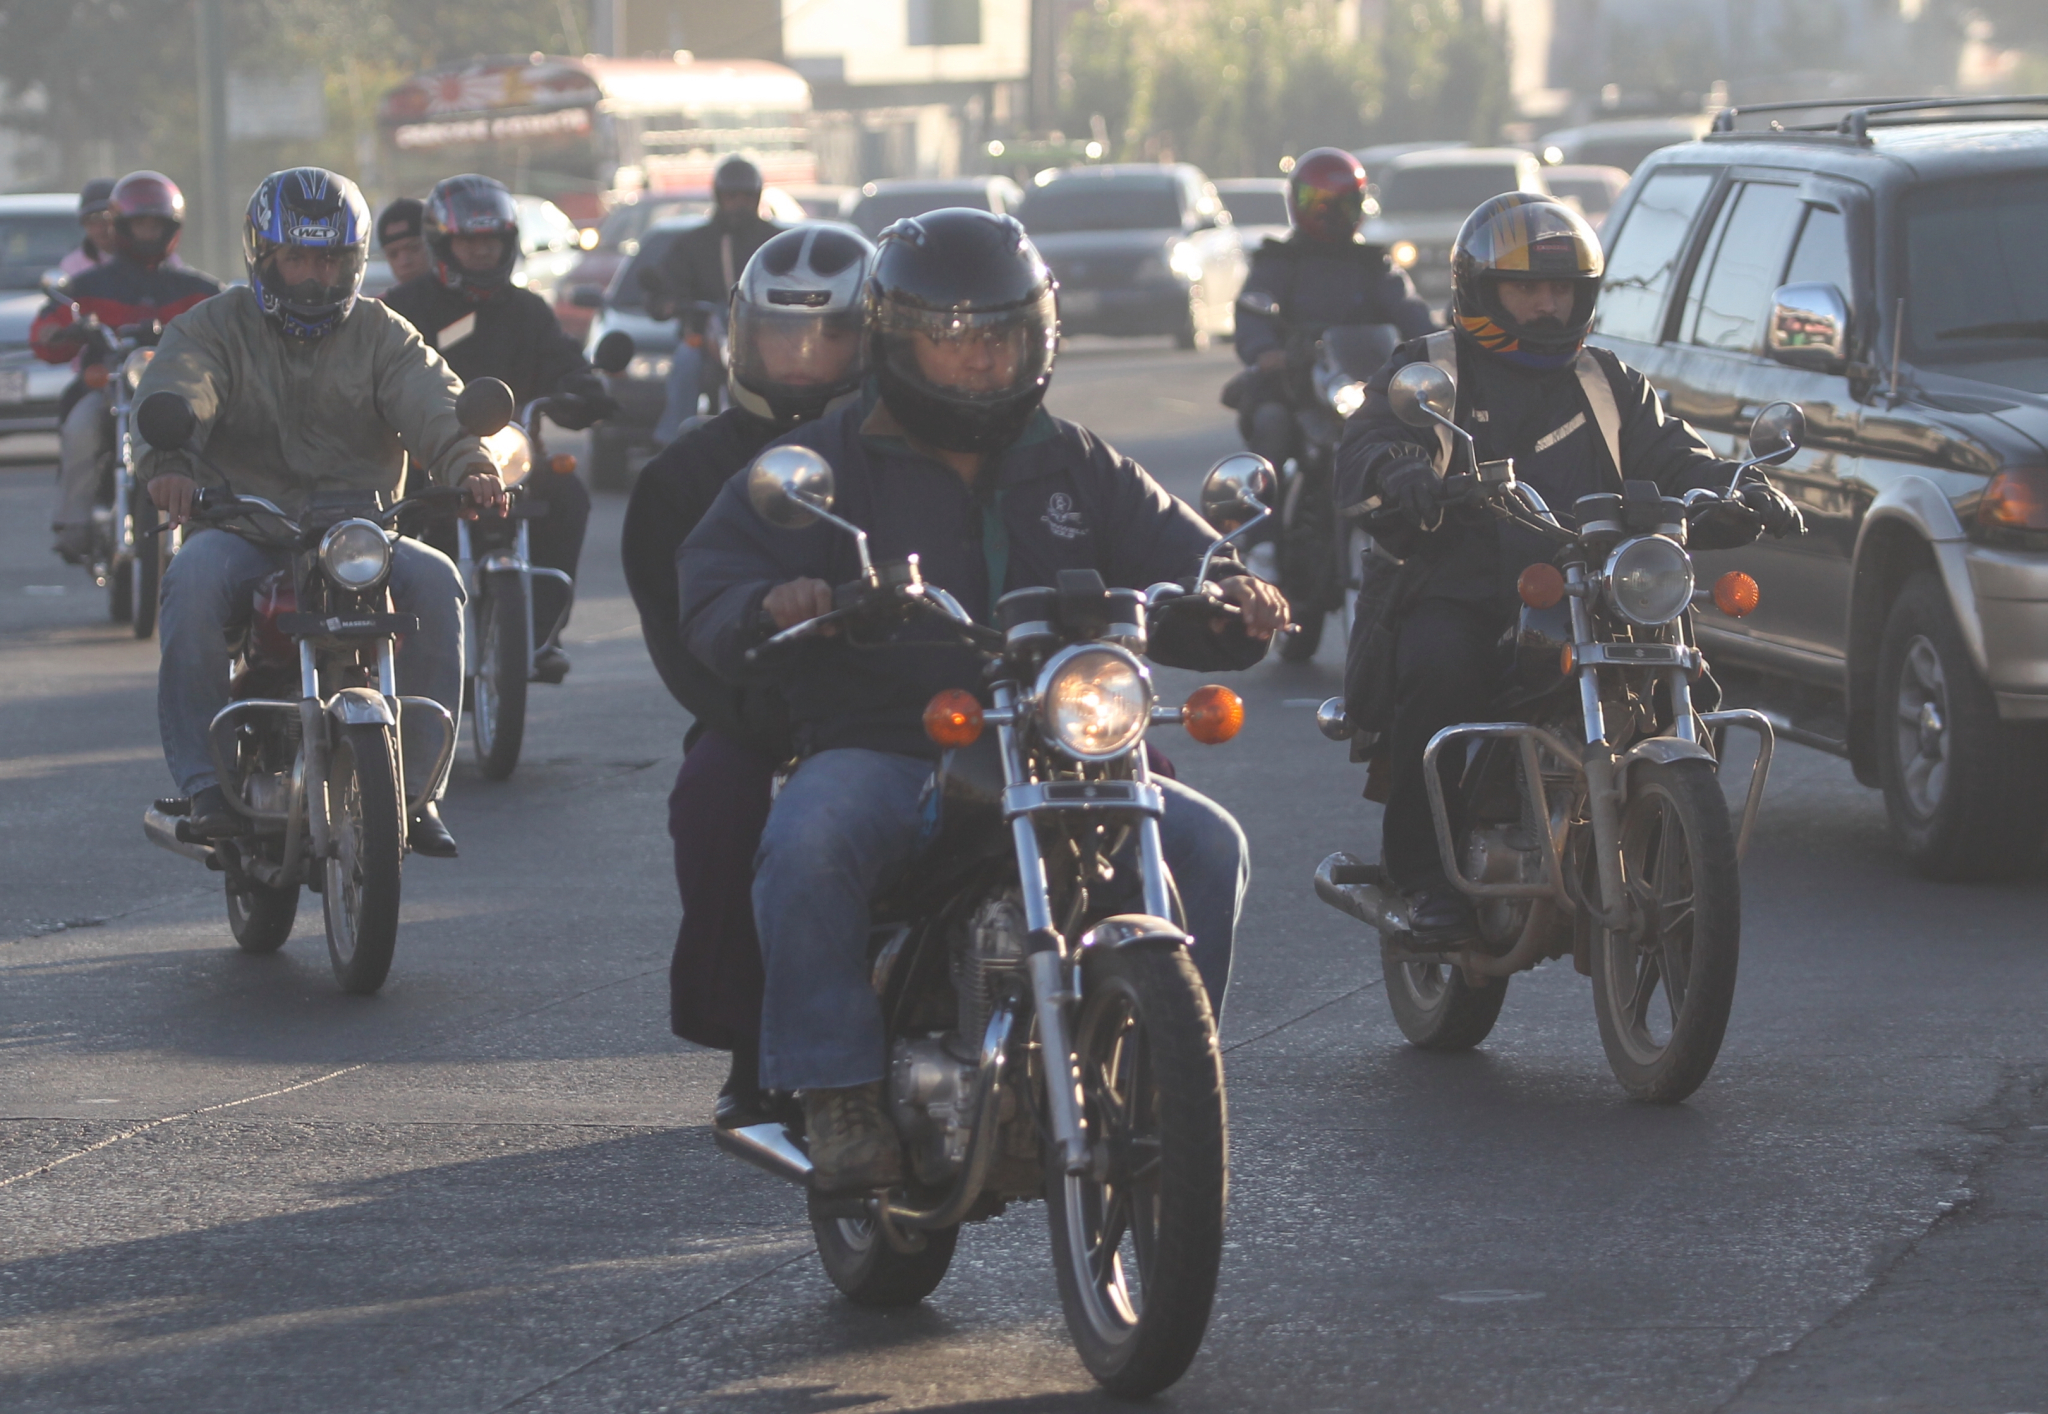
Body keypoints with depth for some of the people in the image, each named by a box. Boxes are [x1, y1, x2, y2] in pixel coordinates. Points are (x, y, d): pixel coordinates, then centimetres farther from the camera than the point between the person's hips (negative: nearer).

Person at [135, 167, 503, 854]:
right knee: (194, 582, -34)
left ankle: (417, 783, -20)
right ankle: (207, 784, -31)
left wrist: (469, 464, -29)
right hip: (244, 531, -1)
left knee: (434, 581, -28)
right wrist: (168, 461, -38)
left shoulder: (380, 334, 12)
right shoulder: (214, 327, 7)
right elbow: (175, 389, -13)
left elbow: (432, 401, -6)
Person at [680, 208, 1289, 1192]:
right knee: (808, 844, -36)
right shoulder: (821, 467, 10)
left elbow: (1176, 559, 17)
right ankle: (836, 1092, -27)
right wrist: (770, 606, -25)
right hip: (879, 751, -3)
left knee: (1205, 844, -20)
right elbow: (711, 586, -1)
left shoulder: (1079, 472, 20)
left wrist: (1231, 597, -8)